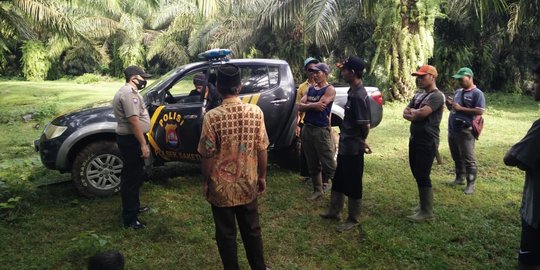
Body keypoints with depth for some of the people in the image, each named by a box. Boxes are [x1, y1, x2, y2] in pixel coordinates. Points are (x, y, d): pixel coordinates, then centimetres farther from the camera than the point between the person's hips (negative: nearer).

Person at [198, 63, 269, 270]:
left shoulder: (212, 117, -17)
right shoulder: (255, 112, -9)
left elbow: (208, 156, -12)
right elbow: (262, 150, -3)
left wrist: (206, 183, 3)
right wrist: (262, 177, 10)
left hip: (221, 187, -3)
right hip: (248, 185, 3)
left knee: (226, 234, 15)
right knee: (252, 230, 20)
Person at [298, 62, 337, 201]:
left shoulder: (330, 89, -5)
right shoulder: (310, 89, 14)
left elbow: (319, 106, -18)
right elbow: (300, 106, 3)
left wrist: (307, 104, 0)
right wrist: (313, 105, -13)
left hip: (322, 130, -7)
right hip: (307, 129, 7)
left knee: (328, 164, -7)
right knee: (312, 164, 13)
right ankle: (317, 190, 25)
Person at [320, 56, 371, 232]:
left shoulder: (359, 95, -23)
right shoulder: (353, 91, 8)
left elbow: (365, 125, -22)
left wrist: (361, 142, -5)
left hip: (353, 148, -10)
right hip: (345, 145, 10)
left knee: (353, 184, 5)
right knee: (338, 180, 20)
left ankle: (353, 219, 21)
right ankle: (334, 211, 36)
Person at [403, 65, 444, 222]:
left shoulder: (437, 96, -13)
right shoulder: (418, 95, 14)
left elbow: (422, 113, -26)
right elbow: (405, 113, 9)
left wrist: (412, 111, -4)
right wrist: (416, 115, -12)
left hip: (428, 142, -9)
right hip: (414, 139, 9)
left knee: (423, 176, -6)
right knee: (417, 173, 15)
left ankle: (427, 211, 4)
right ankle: (423, 204, 29)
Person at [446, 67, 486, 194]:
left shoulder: (477, 93, -8)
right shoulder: (458, 92, 15)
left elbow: (480, 111, -17)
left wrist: (460, 108, -19)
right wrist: (449, 104, 0)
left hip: (465, 132, -8)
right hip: (452, 130, 8)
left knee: (468, 159, -3)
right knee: (457, 157, 18)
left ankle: (471, 185, 2)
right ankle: (459, 178, 32)